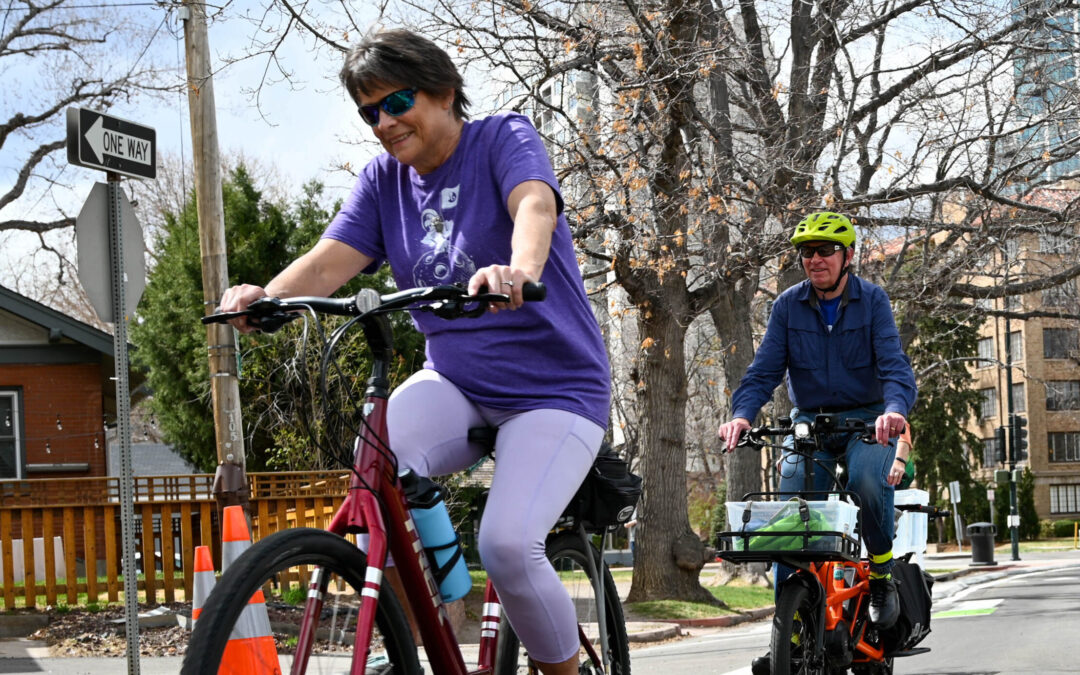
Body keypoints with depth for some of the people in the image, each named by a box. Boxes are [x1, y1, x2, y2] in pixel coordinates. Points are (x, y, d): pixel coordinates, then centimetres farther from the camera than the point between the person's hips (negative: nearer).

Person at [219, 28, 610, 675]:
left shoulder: (504, 137, -7)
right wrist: (264, 296, -30)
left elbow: (535, 206, -29)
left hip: (554, 387, -4)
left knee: (507, 543, -25)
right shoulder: (384, 179, 7)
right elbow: (331, 260, -8)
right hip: (456, 382, 4)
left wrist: (519, 270, -53)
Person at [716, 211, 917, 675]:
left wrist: (895, 409, -39)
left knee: (867, 480, -33)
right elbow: (765, 368, -7)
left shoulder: (872, 300, -6)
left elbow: (894, 364, -17)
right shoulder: (788, 305, 0)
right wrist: (741, 414, -26)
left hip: (866, 418, -2)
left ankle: (882, 572, -6)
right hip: (809, 421, 2)